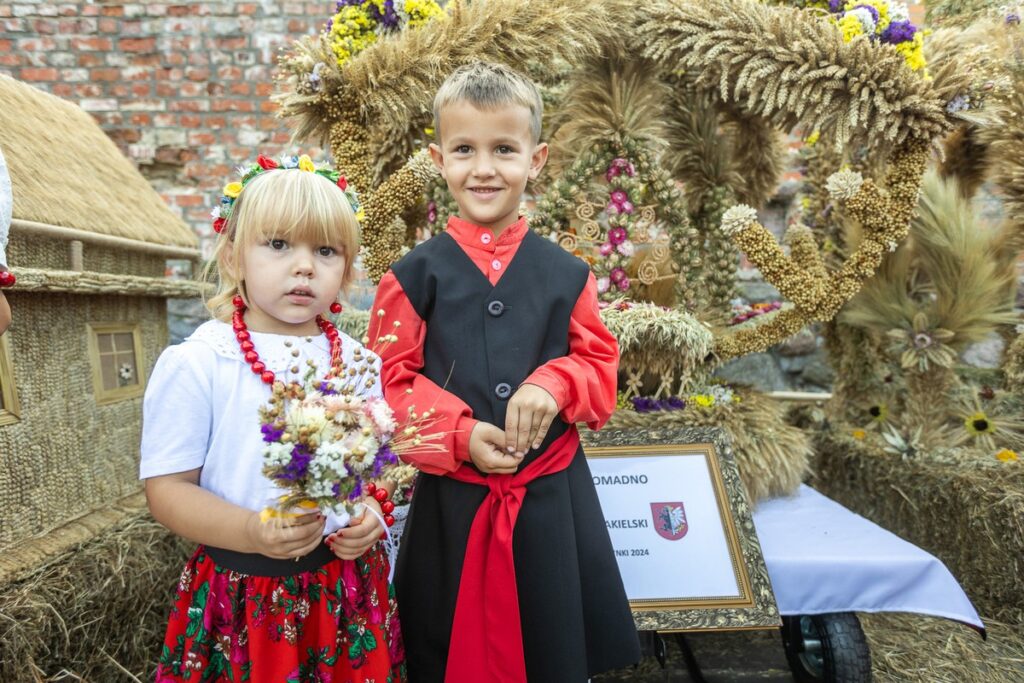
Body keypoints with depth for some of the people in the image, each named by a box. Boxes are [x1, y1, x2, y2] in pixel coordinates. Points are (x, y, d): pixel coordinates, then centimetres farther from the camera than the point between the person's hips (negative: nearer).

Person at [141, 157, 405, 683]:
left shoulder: (359, 362, 1)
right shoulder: (195, 364, -10)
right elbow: (167, 488, -9)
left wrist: (371, 513, -9)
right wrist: (251, 533, -23)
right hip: (243, 595, -3)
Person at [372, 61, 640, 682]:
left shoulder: (567, 274, 1)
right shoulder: (415, 276, -3)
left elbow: (601, 364, 4)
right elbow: (392, 383, -3)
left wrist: (553, 384, -16)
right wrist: (459, 432, -17)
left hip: (552, 499, 1)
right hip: (452, 502, -1)